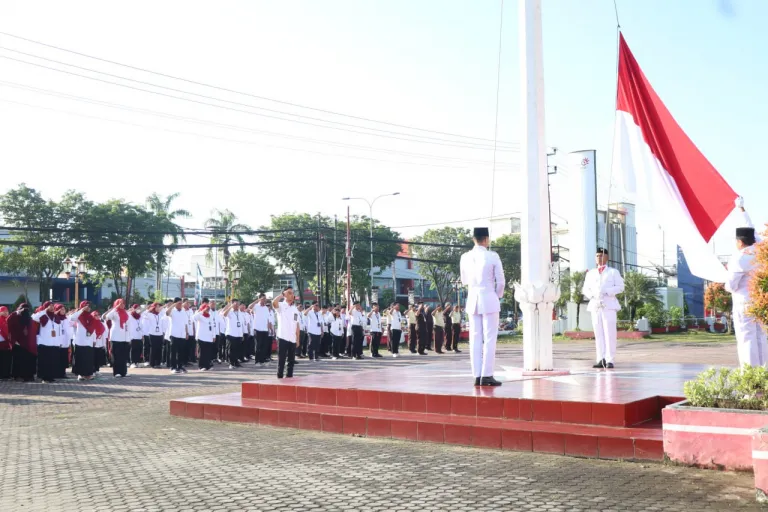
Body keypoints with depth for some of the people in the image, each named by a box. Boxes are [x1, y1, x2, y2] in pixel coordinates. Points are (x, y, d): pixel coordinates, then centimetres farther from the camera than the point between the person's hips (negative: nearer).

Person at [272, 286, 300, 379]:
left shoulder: (295, 309, 14)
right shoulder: (281, 306, -4)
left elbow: (297, 325, 15)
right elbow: (274, 302, -29)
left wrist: (298, 338, 11)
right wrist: (282, 295, -14)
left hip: (292, 339, 6)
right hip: (283, 337, -6)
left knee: (291, 360, 10)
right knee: (281, 360, -2)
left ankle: (289, 376, 19)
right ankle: (279, 377, 4)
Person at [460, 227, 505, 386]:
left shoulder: (465, 257, 4)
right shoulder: (492, 256, -8)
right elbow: (501, 281, -4)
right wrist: (498, 295, 13)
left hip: (472, 300, 4)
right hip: (489, 299, -4)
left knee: (475, 339, 6)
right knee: (489, 338, -1)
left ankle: (477, 376, 6)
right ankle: (487, 375, -4)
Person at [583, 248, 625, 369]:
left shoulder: (613, 272, 10)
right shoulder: (590, 273, 19)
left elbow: (620, 287, 0)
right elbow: (586, 289, 17)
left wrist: (606, 292, -13)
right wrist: (592, 295, -4)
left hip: (609, 305, -3)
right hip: (595, 305, 3)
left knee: (609, 333, -8)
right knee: (598, 333, 0)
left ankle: (609, 360, -8)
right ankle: (601, 359, 2)